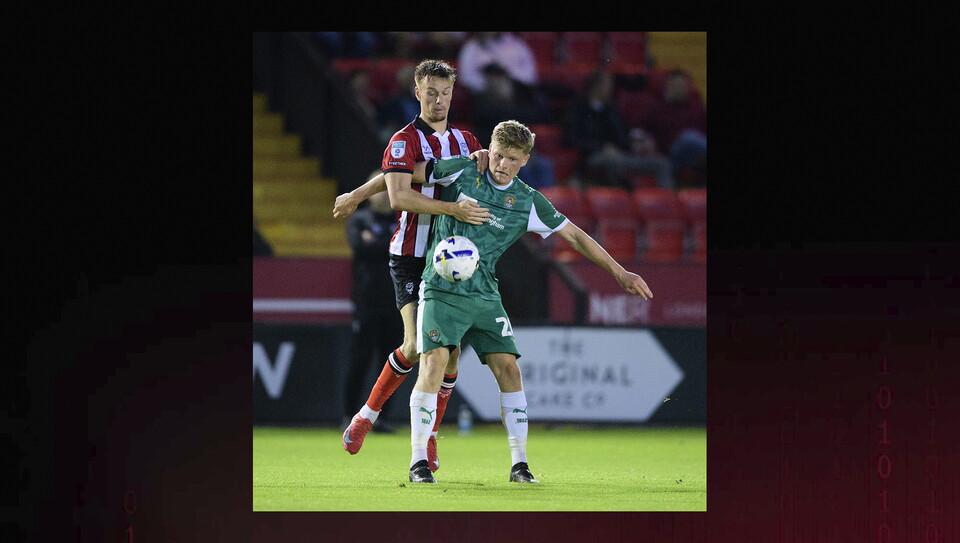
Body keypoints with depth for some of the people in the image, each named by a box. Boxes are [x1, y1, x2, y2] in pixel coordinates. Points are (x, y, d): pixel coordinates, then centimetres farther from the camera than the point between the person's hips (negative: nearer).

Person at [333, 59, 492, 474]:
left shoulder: (465, 141, 13)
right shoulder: (405, 141, -7)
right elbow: (399, 195, -20)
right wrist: (453, 208, -31)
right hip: (410, 257, -5)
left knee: (450, 350, -4)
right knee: (417, 345, -17)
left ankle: (428, 439, 7)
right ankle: (367, 416, 5)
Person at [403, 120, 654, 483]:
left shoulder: (528, 201, 2)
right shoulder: (461, 172, -4)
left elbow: (574, 235, 10)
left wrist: (619, 272, 10)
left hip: (484, 294, 3)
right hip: (441, 287, -3)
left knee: (508, 367, -6)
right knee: (434, 361, -18)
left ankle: (519, 464, 3)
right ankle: (418, 463, -13)